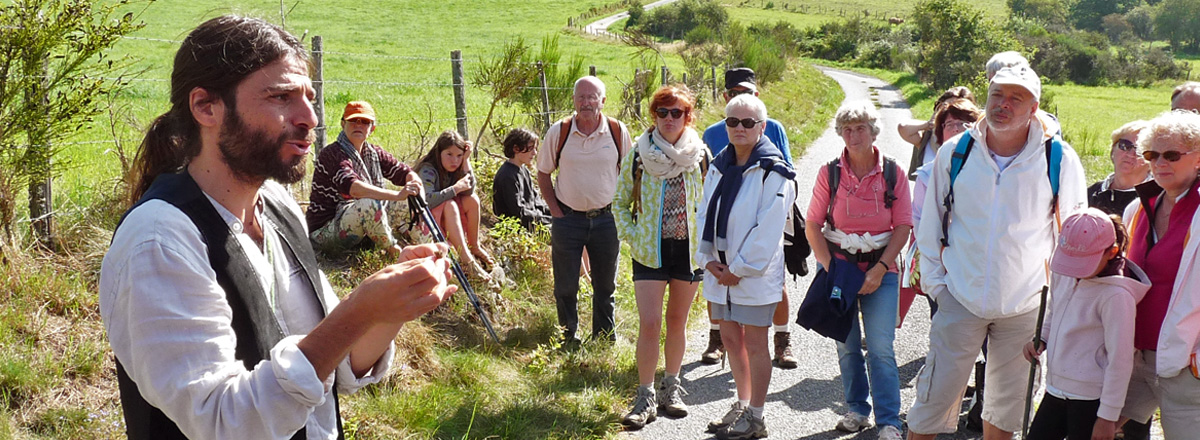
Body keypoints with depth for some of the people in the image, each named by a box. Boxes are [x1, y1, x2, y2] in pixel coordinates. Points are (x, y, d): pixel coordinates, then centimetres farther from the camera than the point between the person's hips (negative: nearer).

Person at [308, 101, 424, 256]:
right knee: (369, 205, -35)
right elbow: (352, 187, -34)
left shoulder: (374, 153, 9)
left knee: (409, 202, -1)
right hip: (325, 231, -8)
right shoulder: (332, 154, -17)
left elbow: (405, 172, 1)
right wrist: (397, 195, -44)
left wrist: (415, 184, -25)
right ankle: (395, 252, -19)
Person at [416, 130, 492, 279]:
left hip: (447, 217, 7)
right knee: (449, 205, -34)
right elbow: (427, 200, -37)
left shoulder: (454, 168, -1)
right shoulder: (427, 170, -23)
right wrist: (456, 188, -32)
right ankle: (466, 259, -41)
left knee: (473, 200, -14)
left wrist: (466, 161, -19)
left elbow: (469, 190, -14)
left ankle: (475, 247, -6)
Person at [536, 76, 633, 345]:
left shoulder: (618, 131, -2)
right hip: (568, 219, -1)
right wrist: (555, 210, -1)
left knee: (605, 285, 11)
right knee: (565, 286, 5)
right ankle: (567, 339, 21)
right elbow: (543, 173, 5)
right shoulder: (558, 132, -4)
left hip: (606, 219, 1)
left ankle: (605, 340, 26)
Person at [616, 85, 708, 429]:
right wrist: (632, 237, -5)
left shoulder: (700, 154, 0)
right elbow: (620, 202, 6)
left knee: (678, 320, 12)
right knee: (649, 323, -8)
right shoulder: (638, 153, -2)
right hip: (650, 250, -1)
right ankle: (645, 398, 2)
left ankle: (671, 388, 28)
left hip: (689, 248, 2)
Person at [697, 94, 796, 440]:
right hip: (720, 270, 7)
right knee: (730, 339, 16)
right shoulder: (719, 166, 10)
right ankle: (743, 405, 32)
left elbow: (768, 228, -16)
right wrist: (708, 258, -3)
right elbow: (705, 214, 10)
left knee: (754, 344, 2)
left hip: (755, 272, -7)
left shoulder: (773, 172, -11)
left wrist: (740, 268, -16)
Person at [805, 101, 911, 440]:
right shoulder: (830, 172, -2)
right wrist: (830, 269, -9)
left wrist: (880, 268, -11)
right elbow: (812, 225, 0)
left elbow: (903, 226, -2)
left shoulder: (892, 172, -3)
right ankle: (857, 410, 25)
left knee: (881, 348, -5)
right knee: (846, 346, 10)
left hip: (880, 269, -1)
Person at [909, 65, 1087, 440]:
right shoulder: (954, 152, -2)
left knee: (1007, 403, 14)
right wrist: (935, 282, 4)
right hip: (961, 299, 0)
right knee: (935, 396, 0)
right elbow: (930, 225, 7)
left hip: (1025, 306, 0)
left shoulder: (1060, 159, -5)